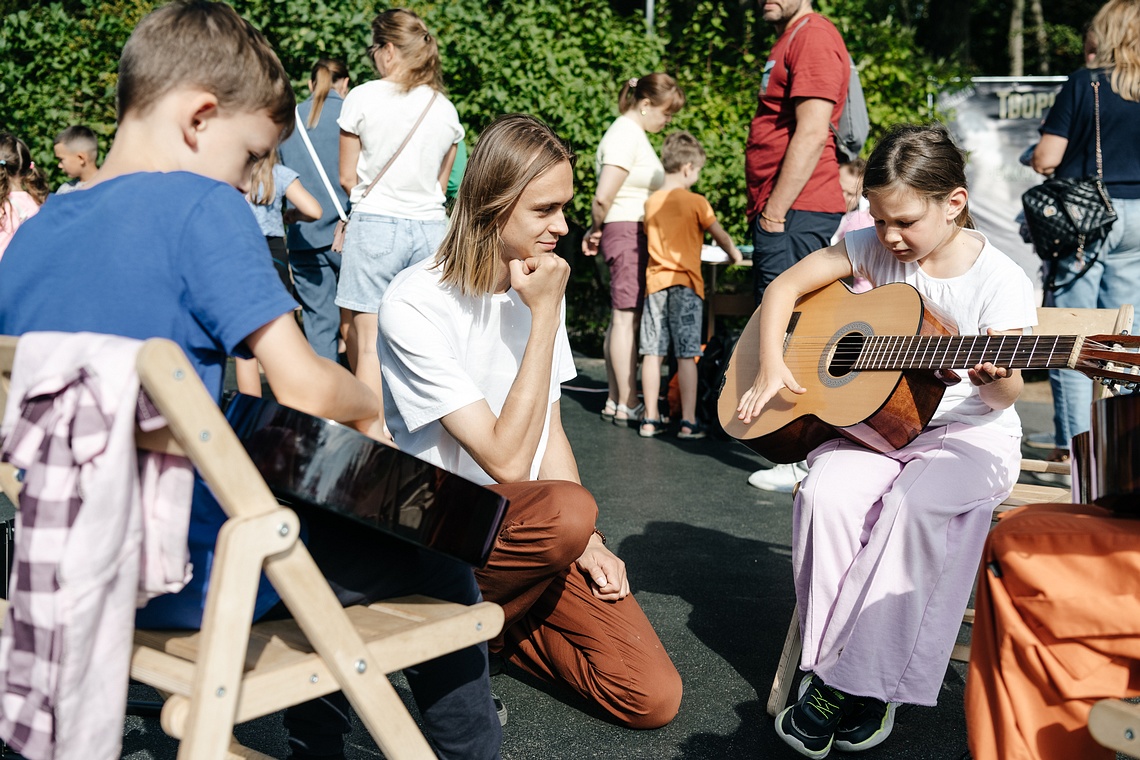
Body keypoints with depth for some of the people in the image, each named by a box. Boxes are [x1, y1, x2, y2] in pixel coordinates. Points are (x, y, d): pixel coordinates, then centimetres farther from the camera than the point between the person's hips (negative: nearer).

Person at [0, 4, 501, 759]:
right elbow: (304, 390, -23)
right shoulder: (201, 206, -18)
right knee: (439, 559, 10)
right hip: (198, 577, -8)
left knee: (326, 511, 31)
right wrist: (371, 404, -2)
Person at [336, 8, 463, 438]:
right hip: (431, 226, 4)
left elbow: (347, 178, 2)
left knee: (368, 344, 0)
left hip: (376, 224, -4)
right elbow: (439, 184, 14)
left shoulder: (363, 98, -4)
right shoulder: (446, 110, 8)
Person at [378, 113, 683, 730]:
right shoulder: (414, 306, -17)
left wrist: (584, 541, -2)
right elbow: (507, 459, -22)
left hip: (533, 531, 6)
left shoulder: (535, 286, 5)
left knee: (653, 698, -10)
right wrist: (545, 315, -20)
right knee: (568, 508, -38)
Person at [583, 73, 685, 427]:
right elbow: (603, 197, -20)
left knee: (622, 318, 10)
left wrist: (596, 229, 9)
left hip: (635, 235, 10)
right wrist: (598, 228, -4)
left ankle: (616, 401, 15)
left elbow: (604, 199, 18)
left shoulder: (633, 133, 19)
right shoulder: (625, 136, -14)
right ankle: (628, 405, -3)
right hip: (626, 231, -10)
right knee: (627, 317, -7)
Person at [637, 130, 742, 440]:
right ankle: (689, 422, -1)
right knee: (686, 355, -2)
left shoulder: (651, 203, 8)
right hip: (685, 284, -4)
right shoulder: (695, 202, -5)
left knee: (652, 353, 4)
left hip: (655, 283, 4)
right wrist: (734, 254, 20)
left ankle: (650, 419, 8)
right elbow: (720, 235, 2)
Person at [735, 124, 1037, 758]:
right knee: (826, 493, -28)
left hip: (970, 435, -3)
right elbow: (785, 287, 6)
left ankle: (850, 681, -22)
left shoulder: (1000, 281, -10)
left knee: (914, 504, -34)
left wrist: (995, 379, -33)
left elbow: (1004, 396, -9)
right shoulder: (873, 248, 0)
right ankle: (833, 669, -17)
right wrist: (771, 366, -7)